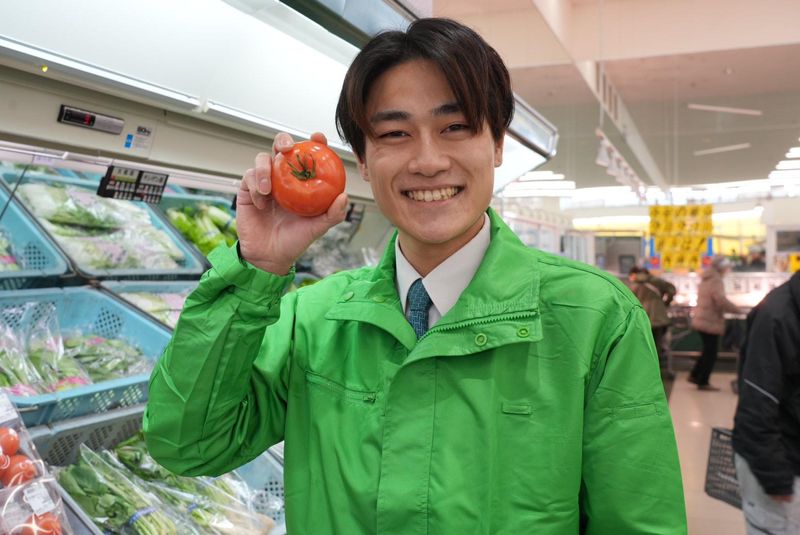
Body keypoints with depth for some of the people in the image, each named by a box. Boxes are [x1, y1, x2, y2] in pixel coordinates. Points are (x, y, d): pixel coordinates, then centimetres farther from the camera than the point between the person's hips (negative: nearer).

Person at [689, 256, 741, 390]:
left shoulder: (707, 279, 14)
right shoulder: (715, 281, -17)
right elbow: (721, 301, -28)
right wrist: (738, 310, -21)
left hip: (702, 320, 10)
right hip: (710, 323, -10)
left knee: (708, 351, 20)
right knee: (711, 353, 0)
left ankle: (694, 375, 24)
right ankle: (703, 382, 7)